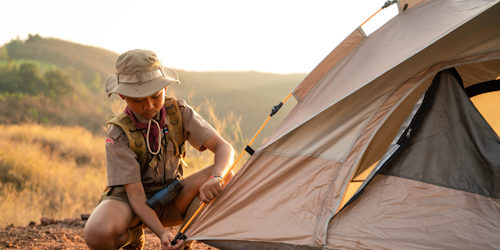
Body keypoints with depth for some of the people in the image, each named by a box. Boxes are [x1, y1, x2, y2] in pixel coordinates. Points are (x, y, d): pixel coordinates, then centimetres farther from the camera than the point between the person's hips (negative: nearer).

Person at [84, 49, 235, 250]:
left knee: (225, 176, -24)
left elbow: (224, 148, -20)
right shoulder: (118, 134, -22)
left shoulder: (179, 113, -14)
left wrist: (216, 178, -43)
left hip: (168, 201, 3)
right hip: (129, 201, -3)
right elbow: (136, 194, -25)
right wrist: (162, 233, -41)